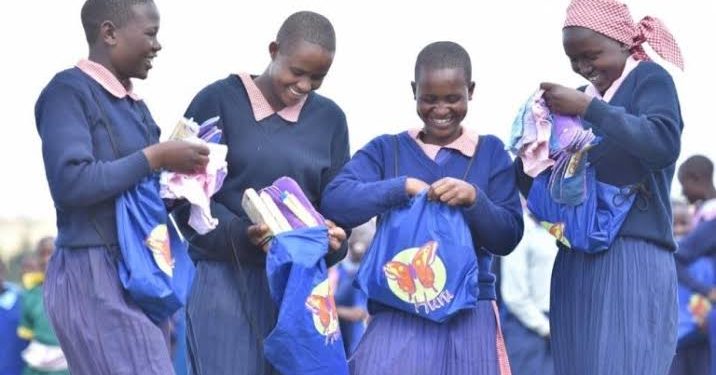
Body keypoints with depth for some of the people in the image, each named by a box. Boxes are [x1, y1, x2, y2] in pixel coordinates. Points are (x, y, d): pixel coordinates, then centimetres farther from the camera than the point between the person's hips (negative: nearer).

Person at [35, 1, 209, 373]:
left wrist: (177, 172, 1)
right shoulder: (68, 90, -9)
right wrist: (155, 157, -16)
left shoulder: (134, 104, 16)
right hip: (92, 274, -8)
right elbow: (70, 182, -20)